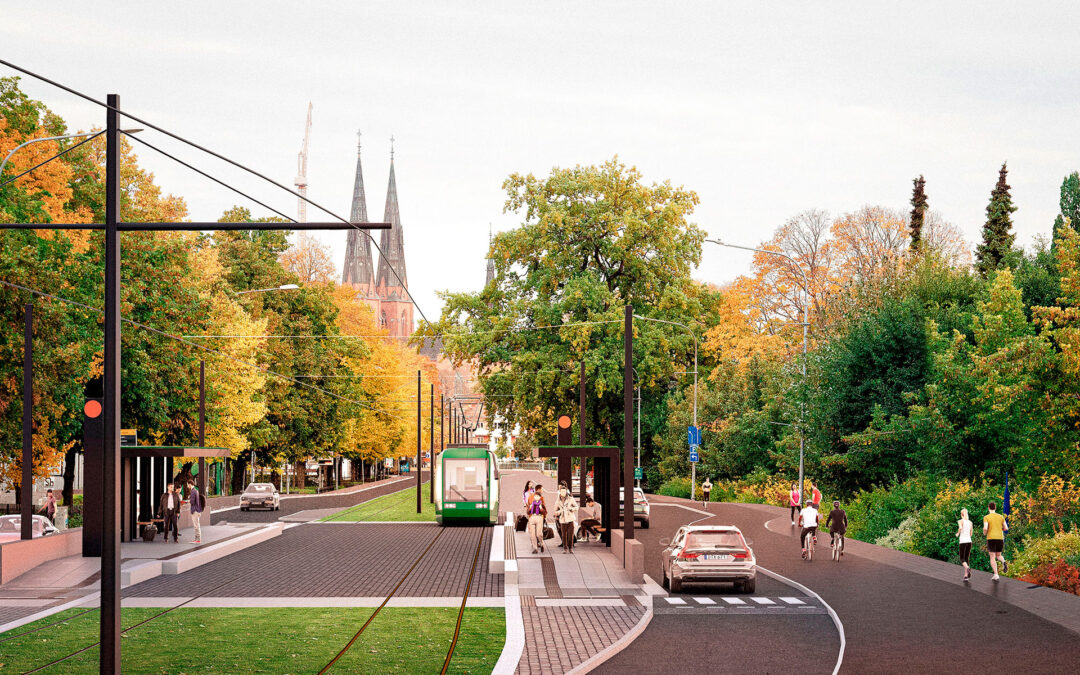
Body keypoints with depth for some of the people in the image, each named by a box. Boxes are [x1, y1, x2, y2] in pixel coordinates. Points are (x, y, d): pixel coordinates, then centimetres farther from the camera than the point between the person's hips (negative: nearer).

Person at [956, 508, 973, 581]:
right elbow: (970, 534, 16)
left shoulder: (960, 521, -1)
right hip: (969, 541, 4)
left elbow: (960, 528, -22)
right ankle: (966, 575, 3)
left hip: (963, 542, -4)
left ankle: (967, 568, -30)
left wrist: (957, 534, -4)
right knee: (966, 558, 12)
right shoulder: (970, 522, 13)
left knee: (962, 559, 1)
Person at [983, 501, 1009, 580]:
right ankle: (1004, 563, -16)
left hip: (991, 539, -3)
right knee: (998, 555, 18)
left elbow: (985, 528, -16)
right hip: (1000, 538, 3)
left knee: (992, 557, 3)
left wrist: (984, 532, 8)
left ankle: (996, 575, -9)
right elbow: (1006, 528, 8)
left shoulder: (986, 517, -3)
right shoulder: (1001, 516, 8)